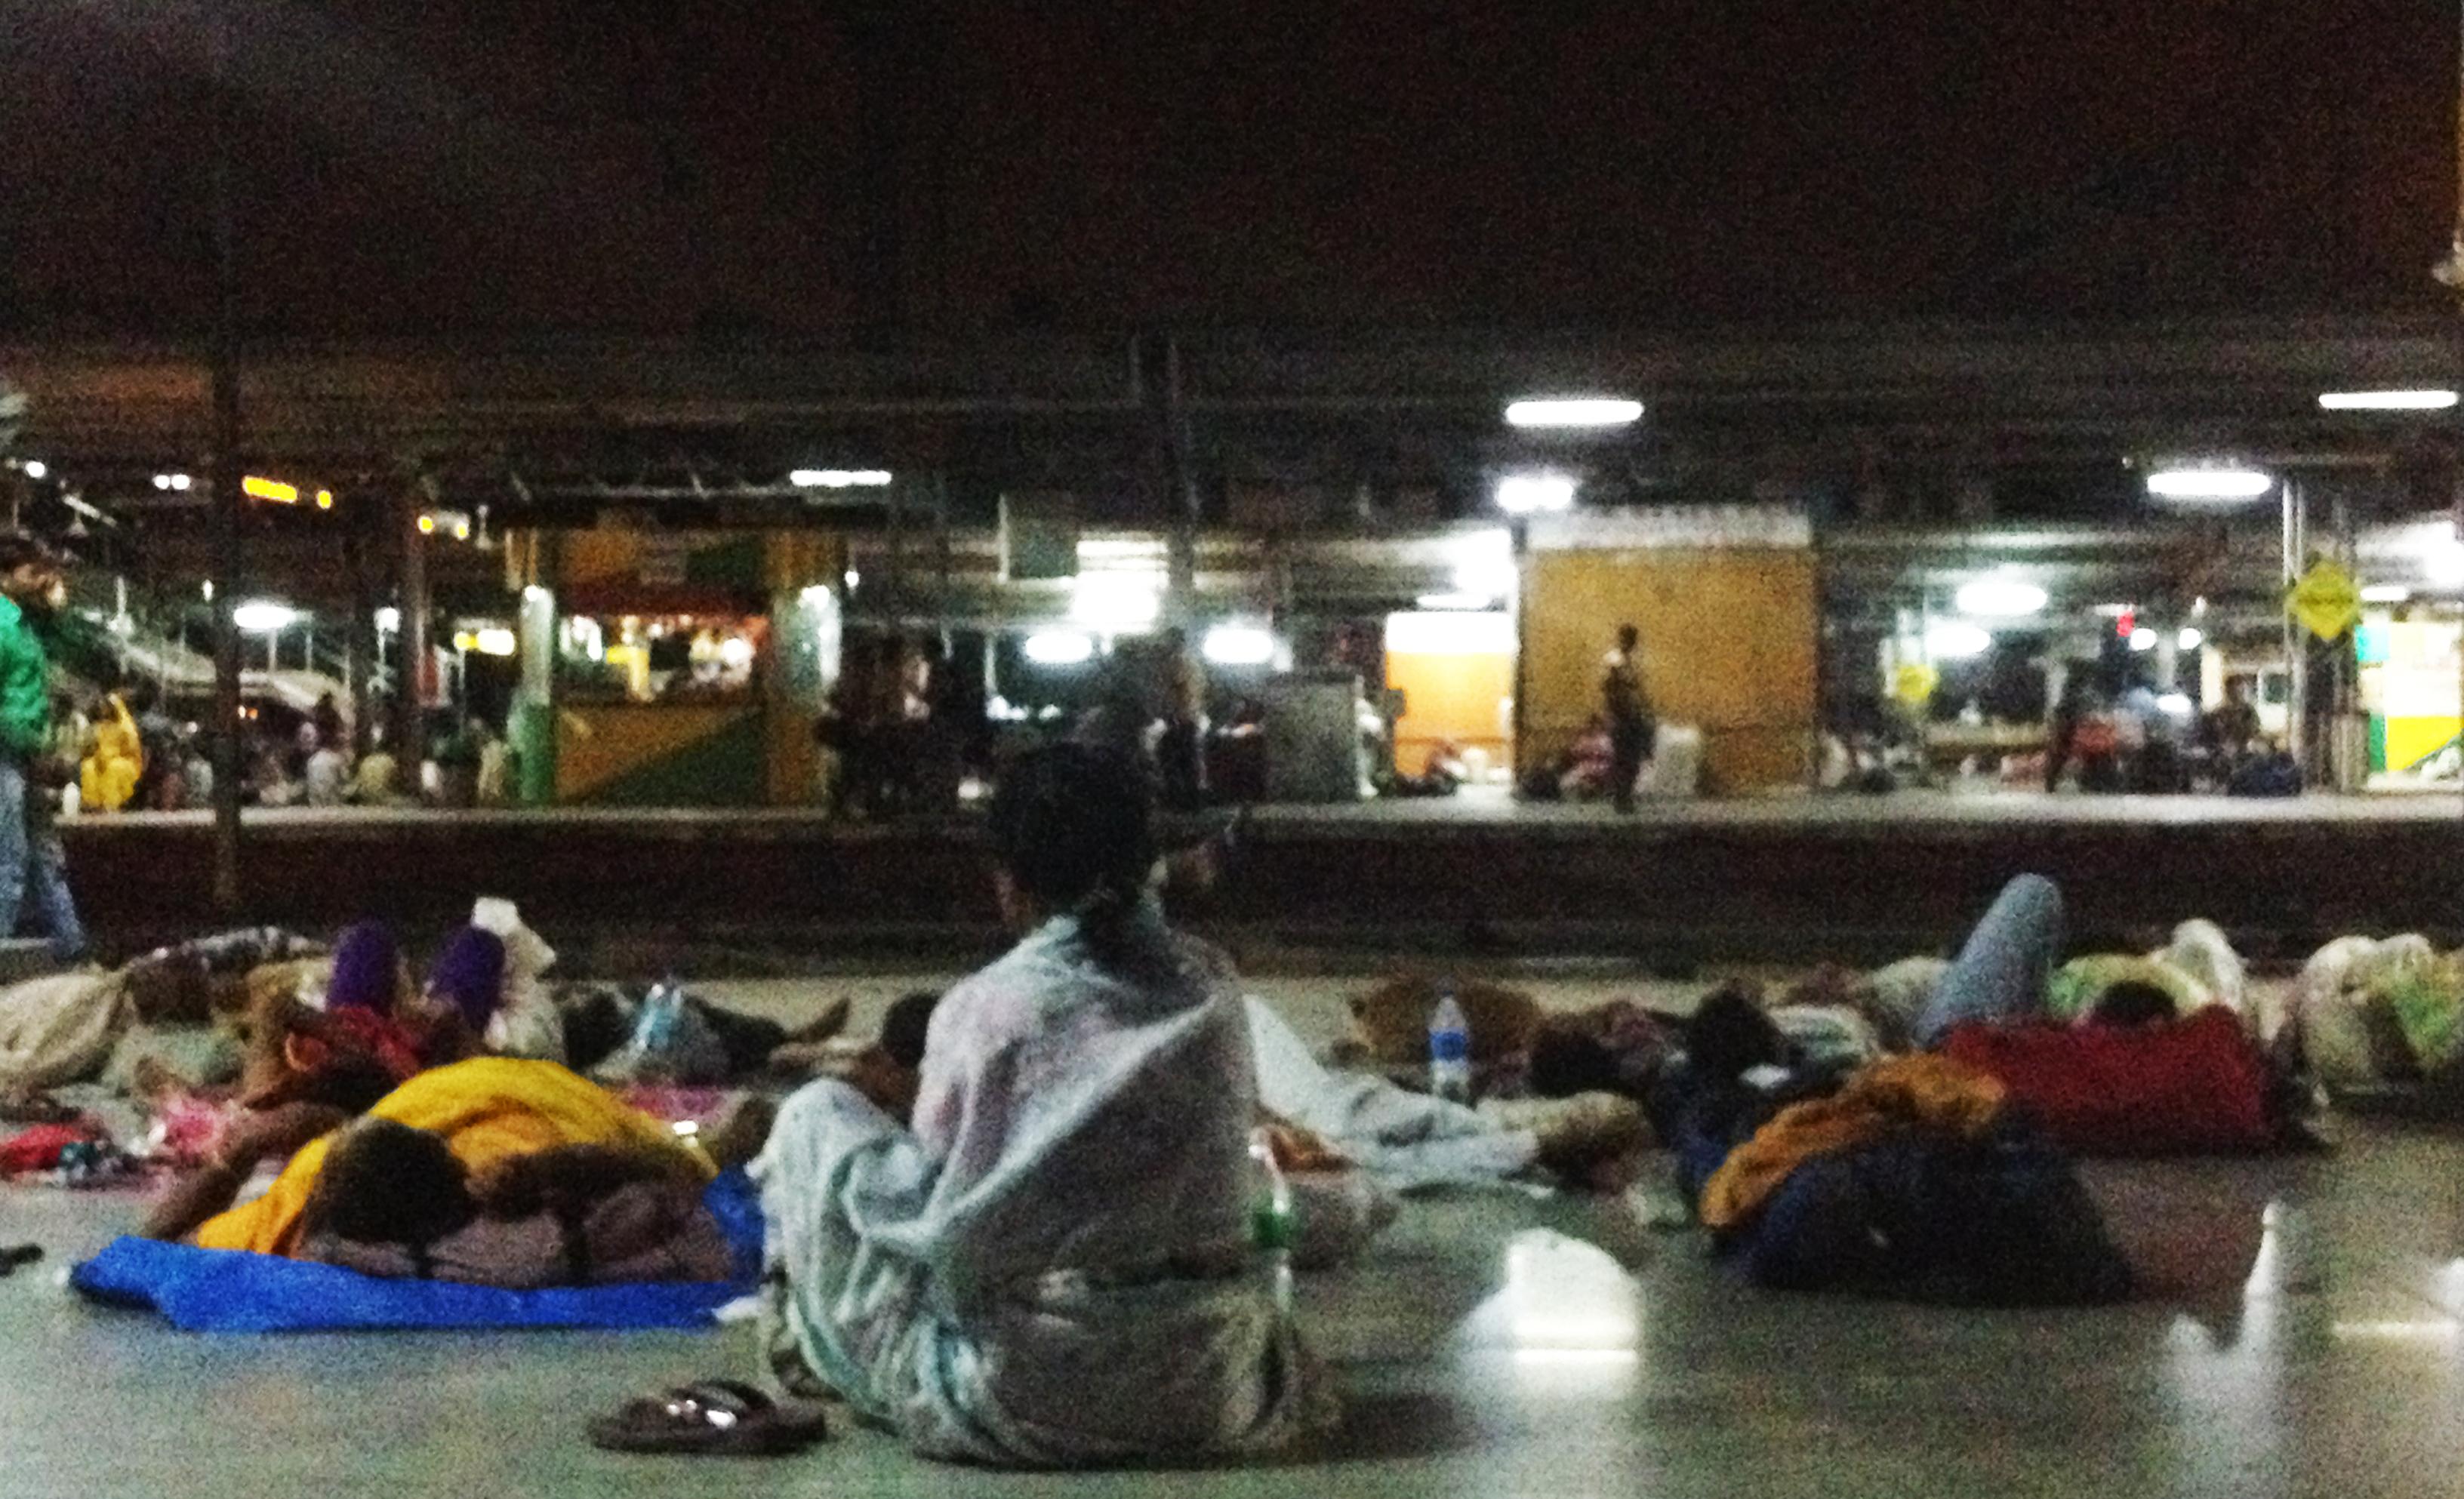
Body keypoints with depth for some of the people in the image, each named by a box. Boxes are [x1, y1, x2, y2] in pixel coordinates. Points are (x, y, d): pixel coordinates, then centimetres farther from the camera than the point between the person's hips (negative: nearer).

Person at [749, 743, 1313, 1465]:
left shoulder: (986, 1009, -12)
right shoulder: (1212, 987, 0)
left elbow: (930, 1214, -6)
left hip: (1033, 1389, -4)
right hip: (1211, 1378, 5)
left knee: (816, 1113, 11)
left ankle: (810, 1339, 30)